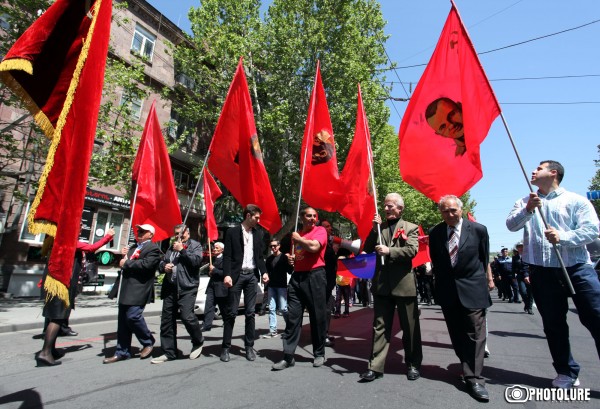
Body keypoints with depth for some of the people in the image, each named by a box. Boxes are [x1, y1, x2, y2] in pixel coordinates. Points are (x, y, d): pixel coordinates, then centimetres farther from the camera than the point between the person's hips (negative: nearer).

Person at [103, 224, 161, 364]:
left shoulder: (153, 249, -7)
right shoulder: (133, 246, 21)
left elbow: (146, 264, -23)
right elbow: (124, 263, 25)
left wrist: (127, 263, -12)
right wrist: (123, 256, 4)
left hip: (138, 289, -9)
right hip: (125, 289, 9)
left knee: (133, 316, -13)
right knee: (122, 321, 11)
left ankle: (148, 342, 10)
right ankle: (122, 352, 20)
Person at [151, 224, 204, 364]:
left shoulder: (195, 245, 4)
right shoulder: (171, 248, 23)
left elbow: (196, 261, -12)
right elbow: (161, 263, 25)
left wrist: (182, 250, -9)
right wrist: (164, 267, 2)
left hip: (187, 288, -6)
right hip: (170, 288, 7)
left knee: (186, 316, -16)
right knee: (167, 320, 7)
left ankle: (198, 342, 9)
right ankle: (169, 352, 19)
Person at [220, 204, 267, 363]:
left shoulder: (258, 234, 11)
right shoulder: (232, 232, -1)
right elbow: (227, 256, -5)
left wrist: (264, 272, 2)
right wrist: (227, 274, -17)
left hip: (252, 275, 4)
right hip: (237, 275, -3)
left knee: (250, 312, 6)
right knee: (231, 312, 0)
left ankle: (249, 346, 15)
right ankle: (226, 347, 11)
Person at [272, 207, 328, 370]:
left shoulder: (320, 230, -2)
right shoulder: (297, 234, 15)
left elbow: (314, 247, -21)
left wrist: (298, 239, -6)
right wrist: (291, 258, 7)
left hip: (315, 276, -5)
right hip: (297, 277, 5)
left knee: (317, 317, 6)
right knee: (293, 317, 4)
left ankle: (319, 354, 23)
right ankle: (288, 356, 10)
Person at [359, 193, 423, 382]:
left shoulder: (411, 228, 3)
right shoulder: (378, 228, 12)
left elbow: (412, 250, -12)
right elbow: (366, 250, 5)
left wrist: (389, 251, -20)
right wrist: (374, 230, -5)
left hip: (404, 284, -2)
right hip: (382, 284, 3)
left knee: (410, 327, 11)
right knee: (380, 327, 6)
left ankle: (413, 364, 28)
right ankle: (376, 366, 12)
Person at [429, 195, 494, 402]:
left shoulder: (478, 229, -5)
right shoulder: (435, 233, 0)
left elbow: (485, 258, 6)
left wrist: (488, 278, 14)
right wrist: (440, 282, 10)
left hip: (472, 288, -2)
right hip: (447, 291, 3)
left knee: (475, 333, -3)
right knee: (456, 334, 13)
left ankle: (474, 379, 4)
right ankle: (469, 369, 32)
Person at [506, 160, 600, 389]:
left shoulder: (575, 200, 5)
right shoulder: (526, 202, 14)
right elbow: (511, 225, -2)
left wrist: (562, 237, -22)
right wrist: (527, 210, -18)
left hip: (577, 268, -2)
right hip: (542, 271, 3)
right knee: (553, 323, 10)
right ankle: (566, 372, 23)